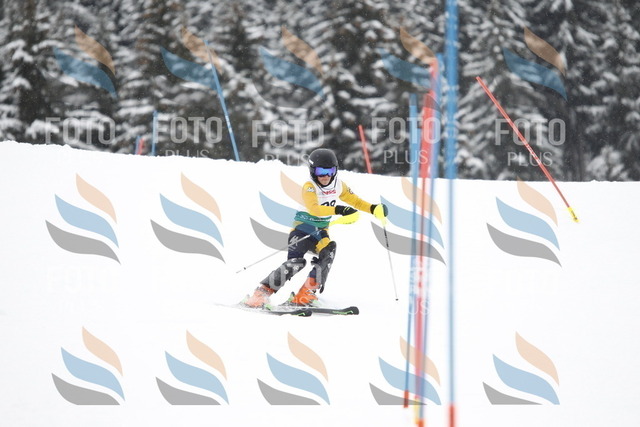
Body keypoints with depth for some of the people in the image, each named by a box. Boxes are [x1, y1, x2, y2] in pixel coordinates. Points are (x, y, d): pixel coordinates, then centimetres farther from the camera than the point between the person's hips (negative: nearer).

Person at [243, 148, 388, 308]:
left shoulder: (339, 185, 3)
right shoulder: (309, 187, -17)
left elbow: (355, 201, 15)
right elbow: (313, 209, -35)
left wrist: (374, 209, -1)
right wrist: (337, 210, -45)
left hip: (321, 233, 6)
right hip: (302, 229, -6)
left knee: (328, 251, -24)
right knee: (295, 262, -23)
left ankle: (306, 293, -21)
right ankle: (262, 292, -15)